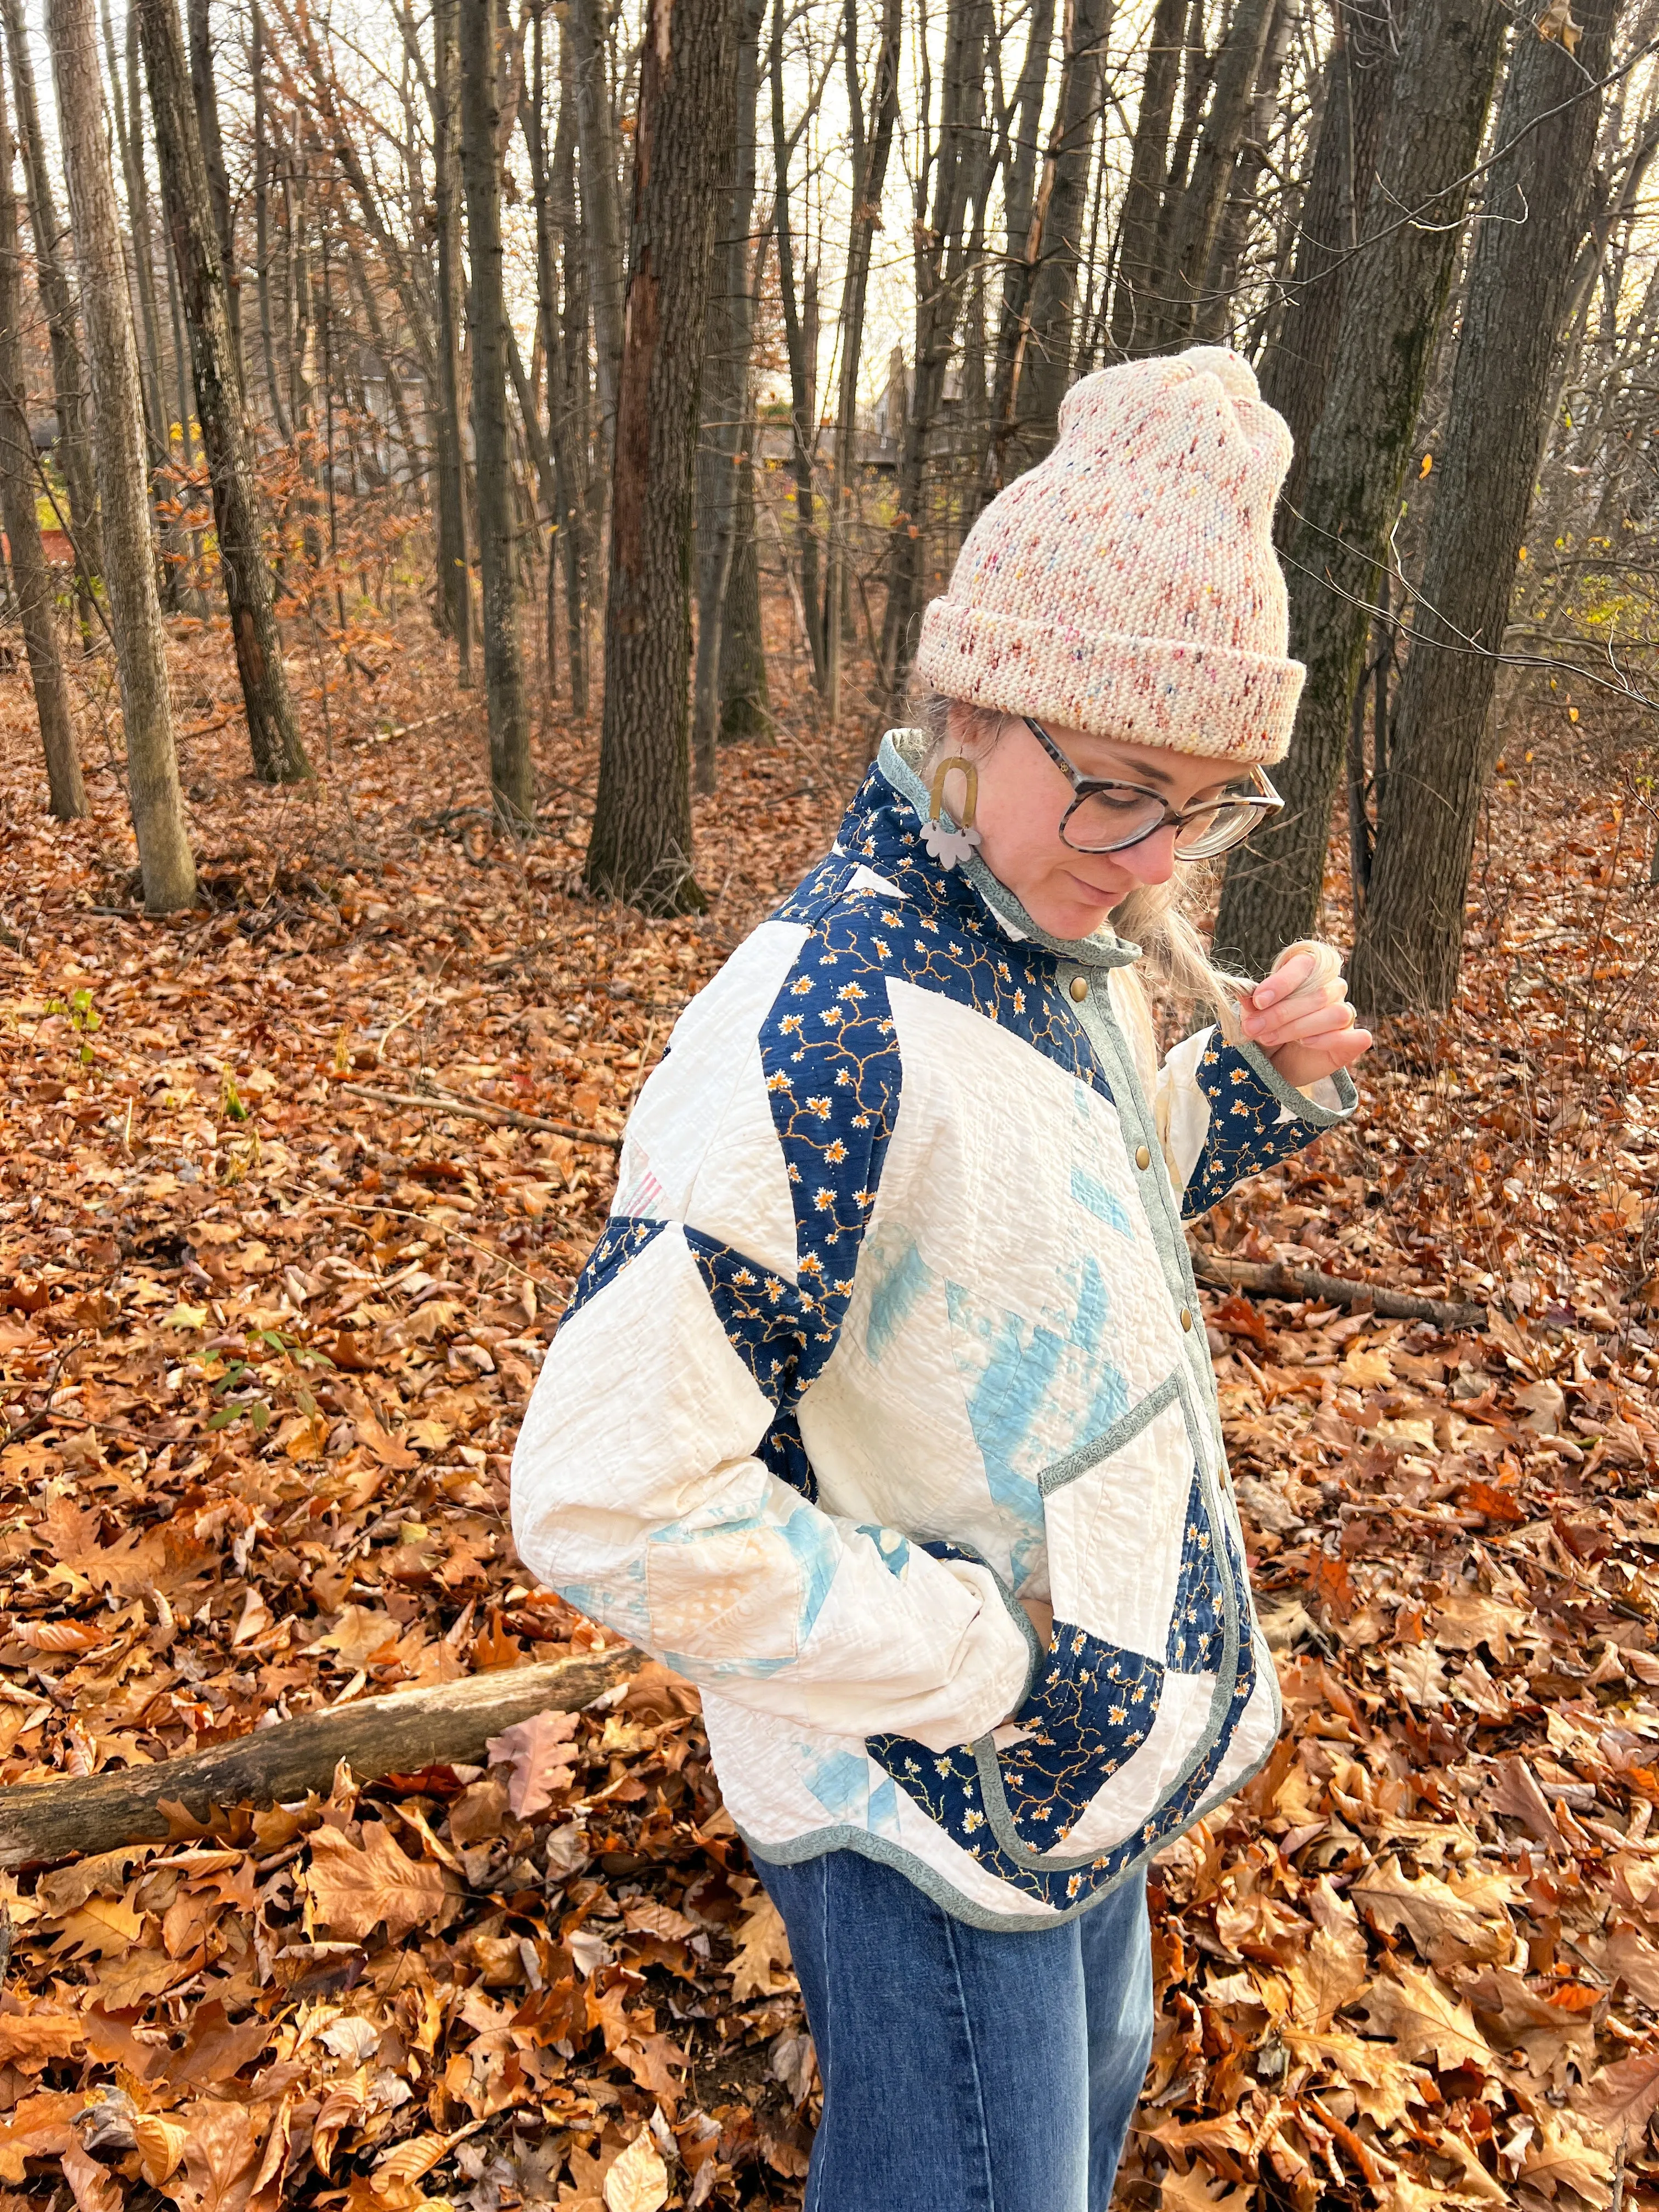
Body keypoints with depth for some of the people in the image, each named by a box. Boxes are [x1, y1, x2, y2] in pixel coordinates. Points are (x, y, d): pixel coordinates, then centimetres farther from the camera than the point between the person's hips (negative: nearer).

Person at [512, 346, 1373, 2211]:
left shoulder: (1057, 937, -6)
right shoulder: (823, 1038, -33)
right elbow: (608, 1497, -32)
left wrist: (1251, 1085, -7)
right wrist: (989, 1661, -23)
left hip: (1089, 1737, 8)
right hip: (933, 1801, -8)